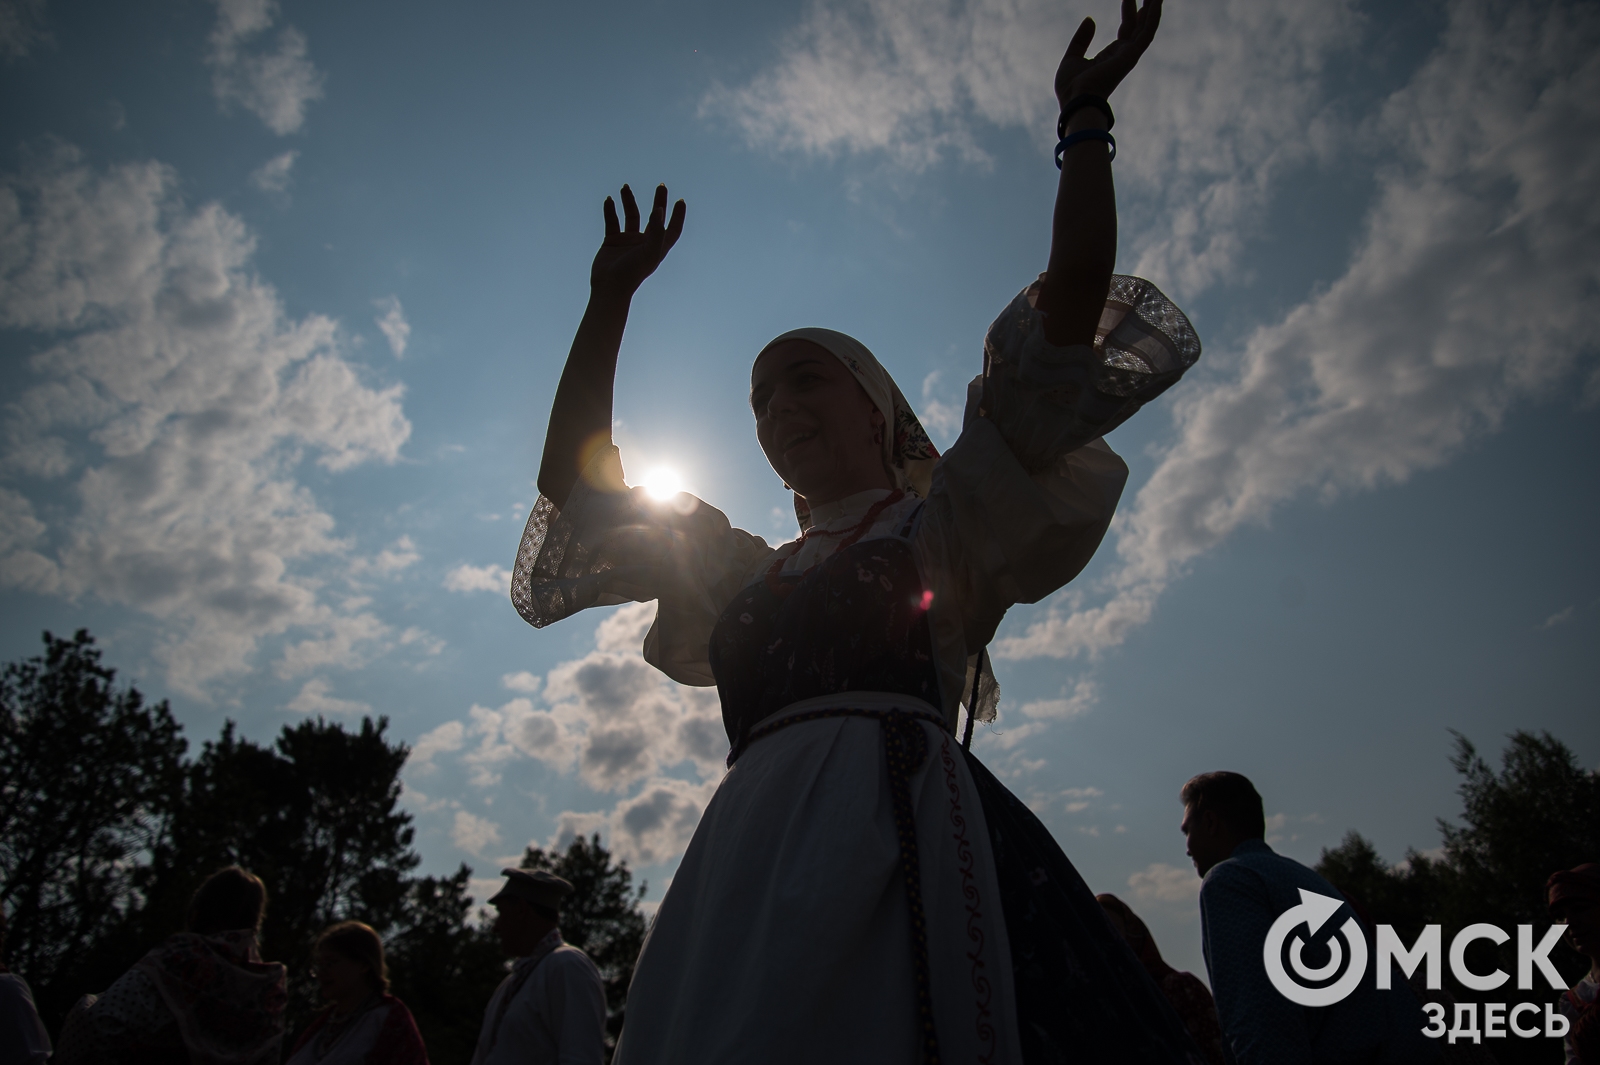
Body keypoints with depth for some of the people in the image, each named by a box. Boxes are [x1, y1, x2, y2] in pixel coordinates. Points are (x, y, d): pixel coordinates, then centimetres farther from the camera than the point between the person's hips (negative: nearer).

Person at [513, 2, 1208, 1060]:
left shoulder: (950, 518, 14)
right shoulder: (748, 570, 26)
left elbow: (1073, 299, 7)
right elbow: (573, 478, 27)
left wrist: (1084, 120, 13)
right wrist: (611, 303, 27)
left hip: (898, 822, -4)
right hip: (748, 845, 5)